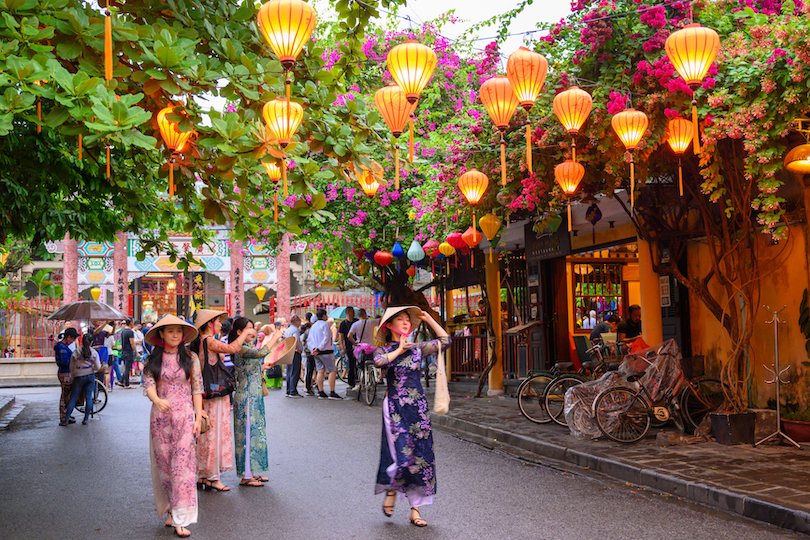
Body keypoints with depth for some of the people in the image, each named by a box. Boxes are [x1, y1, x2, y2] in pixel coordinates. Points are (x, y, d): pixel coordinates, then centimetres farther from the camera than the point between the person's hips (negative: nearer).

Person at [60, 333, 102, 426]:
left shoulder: (75, 352, -3)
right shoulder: (94, 353, -3)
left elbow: (71, 367, 2)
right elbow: (97, 367, -4)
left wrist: (72, 378, 15)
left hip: (78, 377, -1)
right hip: (90, 377, 1)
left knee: (73, 398, 3)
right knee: (88, 397, 6)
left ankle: (65, 419, 1)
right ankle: (86, 419, 5)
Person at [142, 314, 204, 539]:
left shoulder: (190, 358, 3)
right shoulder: (152, 360, 4)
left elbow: (197, 389, 4)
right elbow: (148, 385, -8)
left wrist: (198, 418, -1)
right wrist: (157, 400, -30)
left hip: (184, 415, -1)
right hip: (160, 416, 1)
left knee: (182, 465, -7)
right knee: (164, 464, 7)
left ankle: (181, 519, -5)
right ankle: (170, 510, 24)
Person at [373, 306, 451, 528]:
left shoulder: (418, 348, 9)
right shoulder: (384, 350, 1)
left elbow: (445, 341, 7)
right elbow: (379, 361, -22)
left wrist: (428, 319, 7)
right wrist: (399, 350, -12)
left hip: (417, 407, 3)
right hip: (395, 407, -3)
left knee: (421, 455, 1)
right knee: (402, 455, -13)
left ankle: (415, 509, 10)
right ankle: (391, 490, 18)